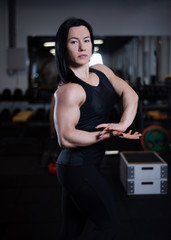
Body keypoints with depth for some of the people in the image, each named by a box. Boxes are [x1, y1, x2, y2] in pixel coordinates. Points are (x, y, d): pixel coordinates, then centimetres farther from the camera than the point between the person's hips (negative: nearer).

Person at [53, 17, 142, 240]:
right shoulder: (69, 90, -19)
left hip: (87, 165, 8)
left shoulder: (102, 72, 7)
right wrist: (110, 134, -23)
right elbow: (66, 138, -25)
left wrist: (123, 124, -21)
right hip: (78, 168, -8)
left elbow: (130, 94, -3)